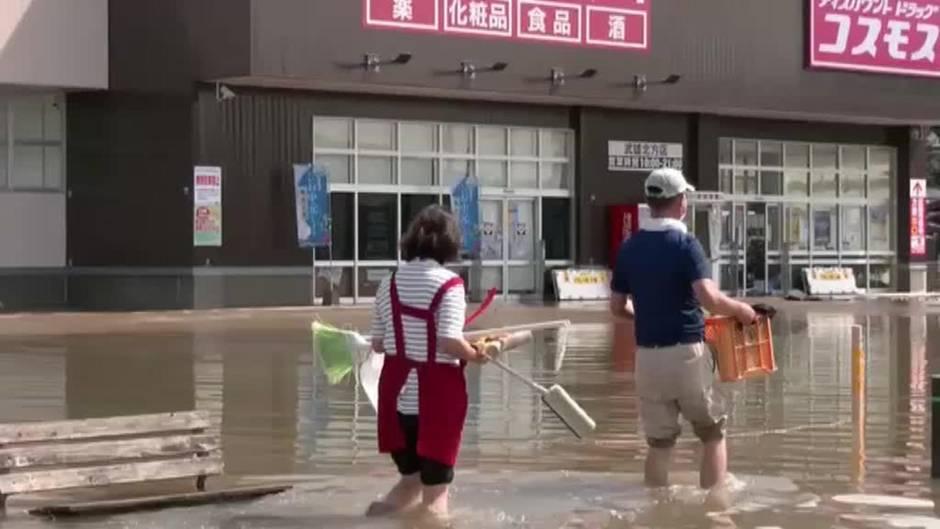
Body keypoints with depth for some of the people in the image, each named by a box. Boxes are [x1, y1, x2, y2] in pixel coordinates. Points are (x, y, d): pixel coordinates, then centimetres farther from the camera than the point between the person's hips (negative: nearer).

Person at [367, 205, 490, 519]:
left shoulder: (391, 282, 3)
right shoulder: (449, 283, -12)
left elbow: (377, 344, 5)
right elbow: (449, 341, -23)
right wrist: (475, 355, -4)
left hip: (399, 389, 5)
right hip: (437, 389, -5)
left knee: (411, 474, 23)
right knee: (435, 482, 8)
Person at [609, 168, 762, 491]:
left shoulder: (629, 248, 5)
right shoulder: (685, 244, -11)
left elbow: (618, 308, 11)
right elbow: (709, 298, -23)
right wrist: (740, 310, -6)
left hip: (648, 356, 4)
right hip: (686, 352, -4)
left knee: (659, 443, 12)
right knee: (713, 435, 11)